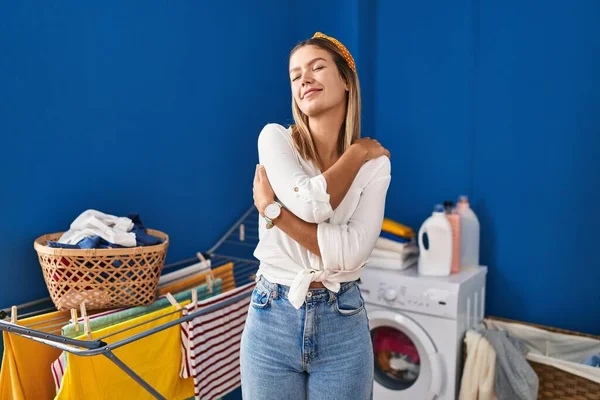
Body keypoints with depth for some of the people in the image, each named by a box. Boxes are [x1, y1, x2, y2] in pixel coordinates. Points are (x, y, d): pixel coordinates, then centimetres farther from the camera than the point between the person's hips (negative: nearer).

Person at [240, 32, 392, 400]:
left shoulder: (376, 161, -4)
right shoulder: (275, 137, -4)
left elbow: (352, 252, -17)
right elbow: (308, 204, -22)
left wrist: (272, 210, -18)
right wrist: (356, 153, -9)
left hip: (342, 323, 0)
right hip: (272, 318, 0)